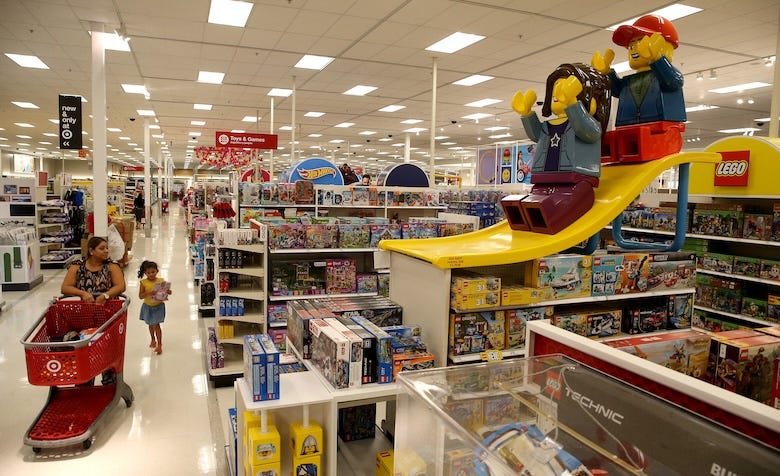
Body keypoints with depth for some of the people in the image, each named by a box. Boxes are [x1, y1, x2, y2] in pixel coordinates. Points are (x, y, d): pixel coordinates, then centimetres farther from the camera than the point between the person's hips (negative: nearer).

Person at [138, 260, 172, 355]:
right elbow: (140, 296, -13)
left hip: (158, 306, -2)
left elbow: (167, 290, -1)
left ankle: (159, 344, 5)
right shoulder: (143, 282, -11)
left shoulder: (161, 281, -10)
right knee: (150, 324, 19)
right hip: (147, 307, 2)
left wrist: (168, 291, -23)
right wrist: (148, 293, -29)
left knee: (156, 325, -4)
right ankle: (153, 340, 42)